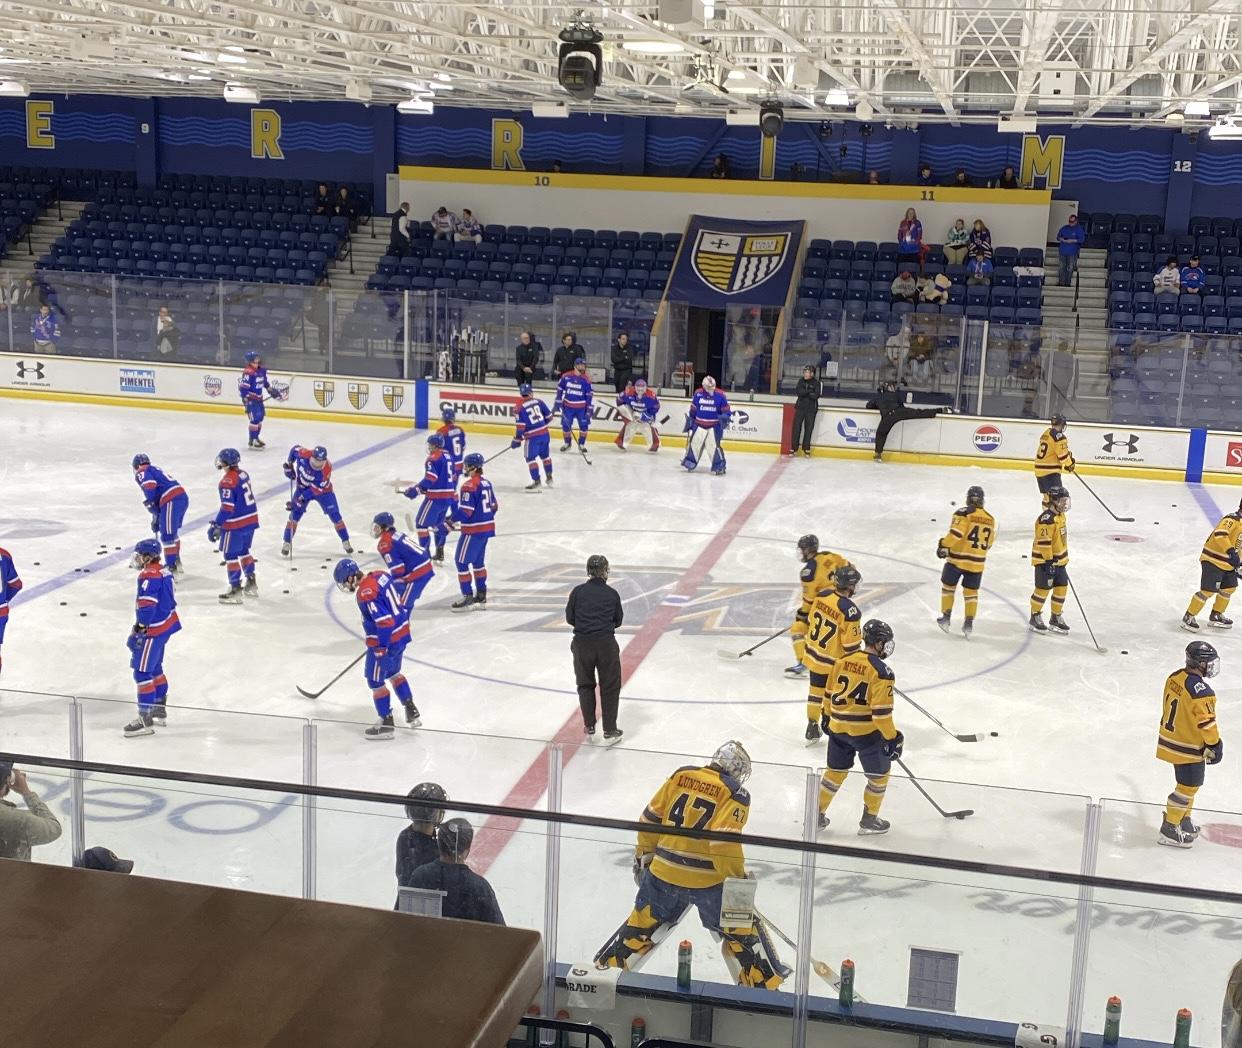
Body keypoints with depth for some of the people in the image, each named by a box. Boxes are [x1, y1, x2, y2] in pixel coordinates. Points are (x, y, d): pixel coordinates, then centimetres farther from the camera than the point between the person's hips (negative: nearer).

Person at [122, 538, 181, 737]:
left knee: (142, 672, -7)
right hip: (166, 625, 10)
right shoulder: (164, 571, 10)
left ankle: (145, 719, -6)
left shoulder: (149, 576, -20)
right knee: (155, 669, 22)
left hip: (153, 630, -10)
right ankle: (160, 710, 33)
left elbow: (147, 607, -26)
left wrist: (138, 630, -23)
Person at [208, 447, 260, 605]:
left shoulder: (227, 481, -20)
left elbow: (227, 507, -23)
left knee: (231, 555, 1)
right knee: (243, 551, 22)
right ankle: (251, 584, 29)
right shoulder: (243, 473, 5)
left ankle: (235, 589, 2)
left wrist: (216, 526, -20)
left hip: (236, 524, -8)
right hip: (251, 519, 8)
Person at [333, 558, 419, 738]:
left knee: (375, 681, 5)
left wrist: (381, 646, -21)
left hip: (386, 640, -9)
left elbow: (384, 621, -27)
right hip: (402, 633, 9)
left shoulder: (365, 593, -25)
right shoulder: (380, 576, 1)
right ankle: (411, 712, 29)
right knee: (393, 672, 27)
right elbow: (398, 594, 14)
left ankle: (387, 725, 12)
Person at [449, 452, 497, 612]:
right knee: (478, 562, 19)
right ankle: (481, 596, 24)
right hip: (487, 527, 9)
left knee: (462, 562, -2)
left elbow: (465, 513, -22)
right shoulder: (486, 482, 8)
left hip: (473, 531, -9)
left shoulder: (469, 486, -19)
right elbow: (494, 506, 16)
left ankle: (468, 598, -2)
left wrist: (451, 520, -14)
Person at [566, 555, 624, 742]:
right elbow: (618, 621, 5)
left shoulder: (578, 591, -1)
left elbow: (569, 617, 2)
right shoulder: (612, 594, -1)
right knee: (610, 687, 9)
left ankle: (589, 729, 20)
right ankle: (610, 732, 13)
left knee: (585, 685, 17)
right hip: (606, 643, -1)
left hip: (582, 643, 1)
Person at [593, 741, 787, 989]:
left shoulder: (680, 776, 7)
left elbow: (651, 819, 10)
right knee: (742, 932, 11)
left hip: (663, 873, 4)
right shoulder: (735, 794, -7)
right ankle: (765, 985, 13)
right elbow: (724, 844, -19)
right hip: (708, 881, -4)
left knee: (643, 924, 21)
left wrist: (644, 856, 22)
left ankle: (605, 968, 29)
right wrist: (738, 880, -8)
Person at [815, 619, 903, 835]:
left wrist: (827, 716, 26)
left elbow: (830, 694, 12)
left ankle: (818, 814, 24)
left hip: (838, 727, 6)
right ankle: (869, 820, 20)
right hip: (866, 731, -6)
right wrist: (892, 738, -11)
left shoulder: (843, 660, 2)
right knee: (879, 774, 13)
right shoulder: (881, 671, -16)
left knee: (836, 771, 20)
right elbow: (881, 710, -19)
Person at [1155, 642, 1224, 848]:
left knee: (1190, 783, 25)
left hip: (1171, 739, 9)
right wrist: (1215, 745, -8)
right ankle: (1169, 830, 9)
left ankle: (1184, 819, 38)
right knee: (1188, 787, 4)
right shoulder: (1201, 691, -28)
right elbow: (1207, 723, -23)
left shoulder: (1175, 677, -2)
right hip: (1189, 748, -9)